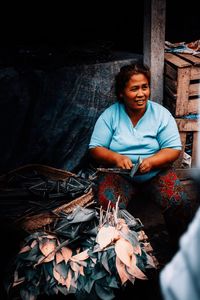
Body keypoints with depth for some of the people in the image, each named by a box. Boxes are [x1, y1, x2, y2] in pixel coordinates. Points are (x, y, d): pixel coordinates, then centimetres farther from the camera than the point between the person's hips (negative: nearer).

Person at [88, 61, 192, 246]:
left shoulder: (161, 114, -1)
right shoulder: (110, 115, -3)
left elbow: (174, 149, -5)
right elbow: (95, 148, -4)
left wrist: (150, 162, -24)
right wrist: (116, 158, -25)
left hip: (156, 172, 1)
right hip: (119, 173, 0)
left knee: (180, 203, -22)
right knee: (109, 206, -29)